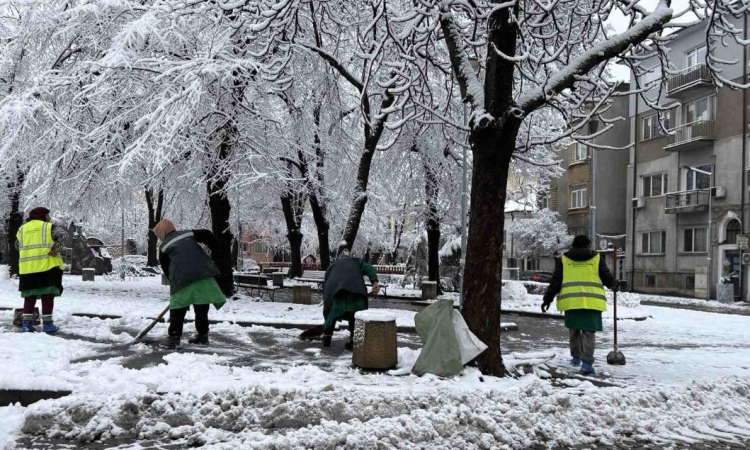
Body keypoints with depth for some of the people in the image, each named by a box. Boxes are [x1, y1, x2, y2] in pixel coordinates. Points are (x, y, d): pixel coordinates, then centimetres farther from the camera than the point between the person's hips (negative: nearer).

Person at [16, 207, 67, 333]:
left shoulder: (22, 229, 16)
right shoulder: (49, 227, 0)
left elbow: (18, 246, 23)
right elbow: (63, 234, -15)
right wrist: (55, 250, -12)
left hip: (27, 268, 5)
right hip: (47, 266, -5)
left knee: (29, 296, 12)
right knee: (47, 295, 0)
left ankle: (26, 323, 8)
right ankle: (47, 323, -1)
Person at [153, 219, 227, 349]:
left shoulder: (164, 247, 16)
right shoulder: (189, 234, 20)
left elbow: (166, 269, 18)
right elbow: (207, 234, 7)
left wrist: (174, 282, 28)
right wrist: (215, 250, 18)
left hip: (182, 278, -3)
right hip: (203, 273, 3)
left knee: (177, 309, 7)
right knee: (202, 308, 13)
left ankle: (174, 338, 2)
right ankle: (203, 336, 20)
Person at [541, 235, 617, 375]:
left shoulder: (564, 259, 10)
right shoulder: (596, 258, 8)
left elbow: (555, 281, 6)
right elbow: (607, 278, 10)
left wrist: (548, 298, 10)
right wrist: (614, 285, 32)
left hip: (571, 300, 2)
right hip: (591, 301, -2)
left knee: (574, 330, 19)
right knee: (588, 332, -1)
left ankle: (576, 357, 30)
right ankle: (587, 362, -10)